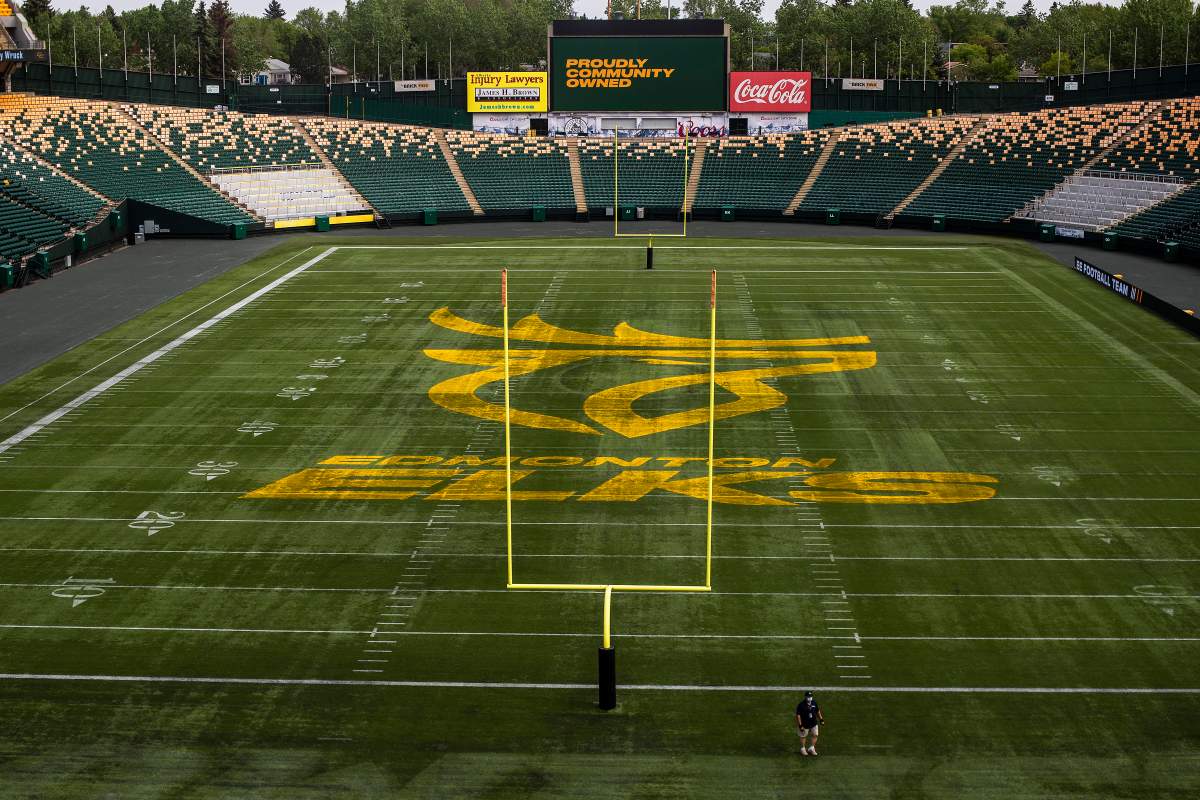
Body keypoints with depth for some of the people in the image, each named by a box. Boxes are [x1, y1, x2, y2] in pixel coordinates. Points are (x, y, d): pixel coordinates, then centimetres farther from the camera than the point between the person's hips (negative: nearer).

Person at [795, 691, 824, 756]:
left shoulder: (814, 703, -5)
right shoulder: (801, 705, -22)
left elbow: (818, 711, 12)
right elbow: (798, 715, -18)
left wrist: (821, 719, 11)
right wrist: (800, 725, -19)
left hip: (814, 723, 5)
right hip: (805, 724, -5)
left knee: (815, 735, 8)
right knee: (803, 736, 12)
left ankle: (811, 748, 25)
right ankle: (803, 749, 31)